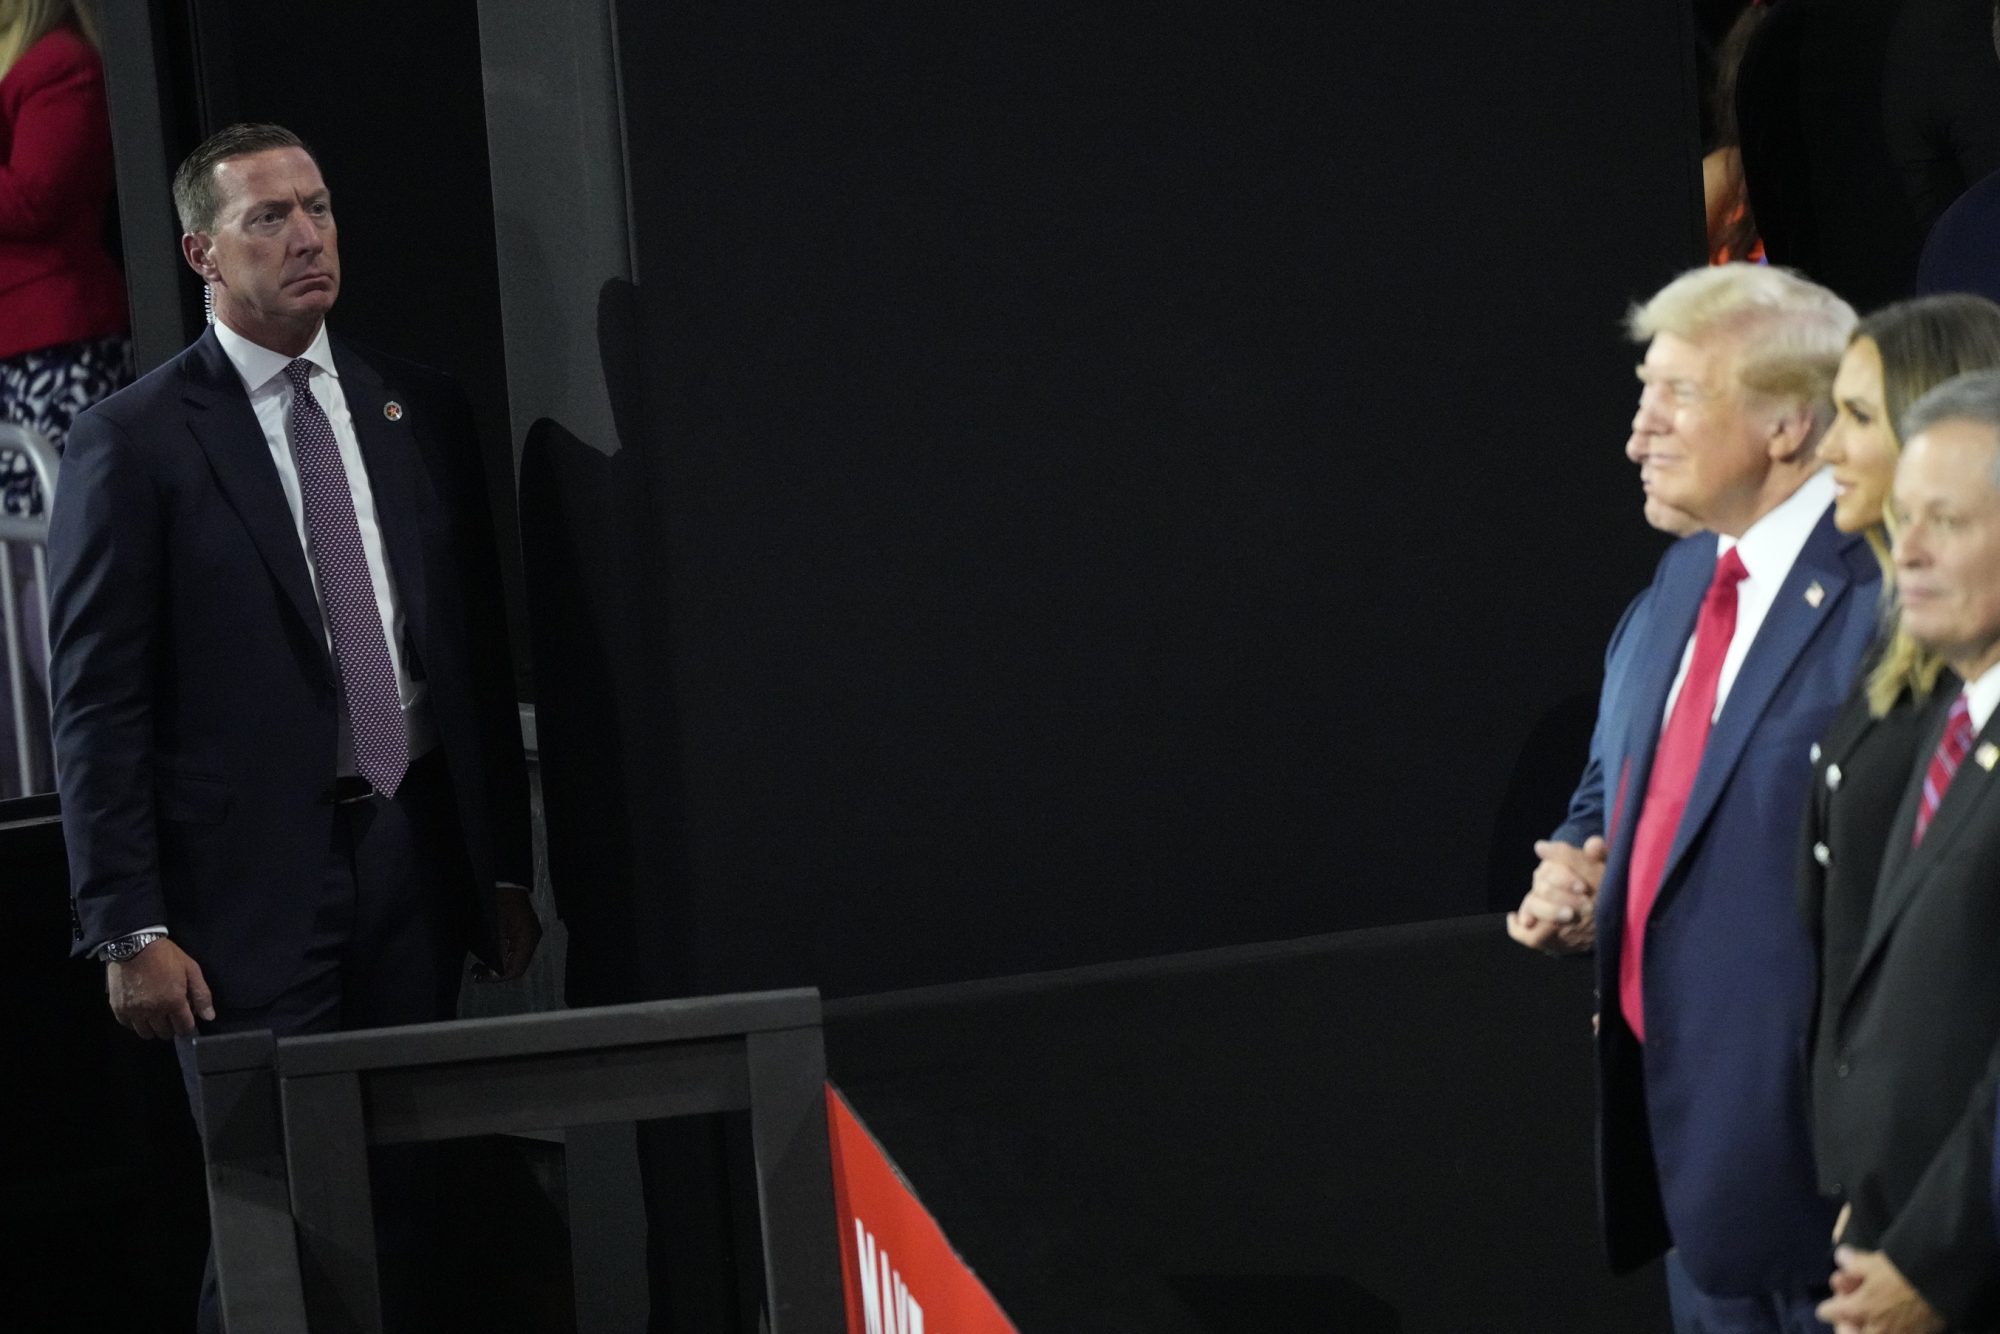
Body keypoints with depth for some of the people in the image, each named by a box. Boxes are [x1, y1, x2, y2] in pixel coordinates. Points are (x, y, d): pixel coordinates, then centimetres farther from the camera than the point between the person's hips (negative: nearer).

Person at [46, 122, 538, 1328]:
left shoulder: (423, 413, 9)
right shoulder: (133, 444, -5)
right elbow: (98, 705, -7)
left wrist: (506, 867, 12)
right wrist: (130, 930, -11)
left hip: (418, 858, 4)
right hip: (253, 879, -4)